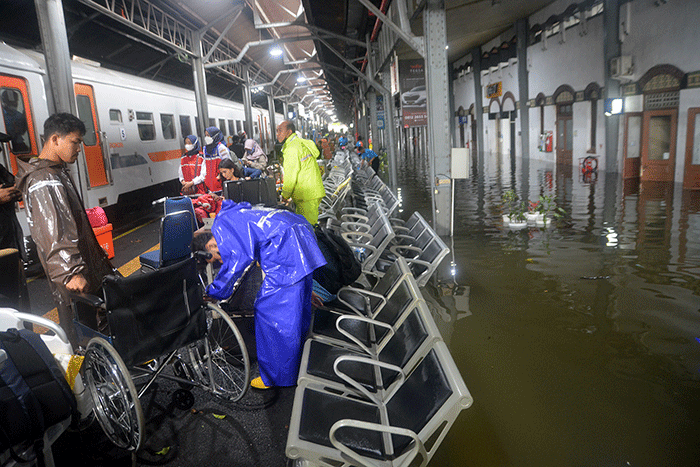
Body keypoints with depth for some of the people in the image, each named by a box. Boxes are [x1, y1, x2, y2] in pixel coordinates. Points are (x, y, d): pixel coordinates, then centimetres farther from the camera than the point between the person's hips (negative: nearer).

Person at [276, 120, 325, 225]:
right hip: (315, 192, 10)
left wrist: (285, 196, -4)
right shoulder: (303, 143, 17)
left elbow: (291, 176, -16)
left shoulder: (291, 148, -14)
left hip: (306, 196, -10)